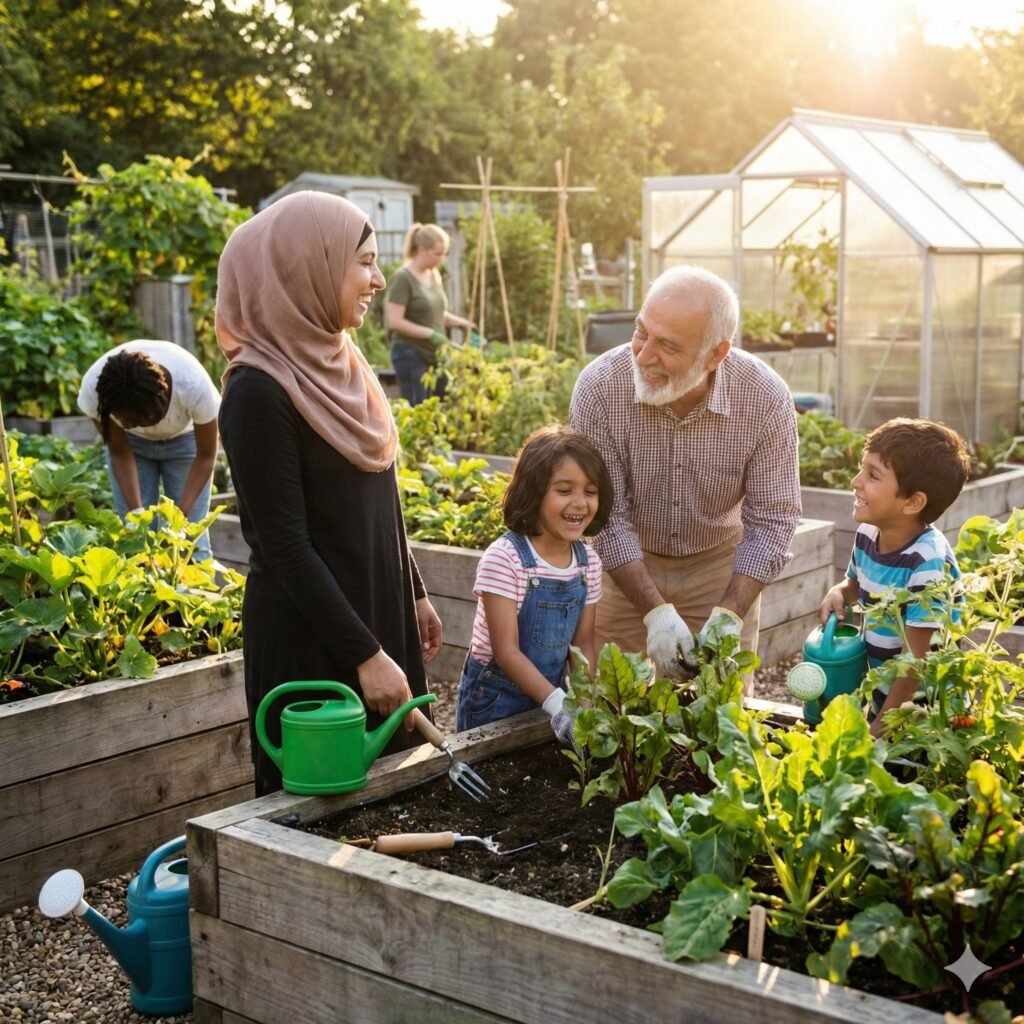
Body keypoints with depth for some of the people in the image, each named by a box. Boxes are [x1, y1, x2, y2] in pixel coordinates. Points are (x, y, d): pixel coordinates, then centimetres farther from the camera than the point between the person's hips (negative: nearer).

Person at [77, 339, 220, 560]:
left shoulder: (195, 387, -39)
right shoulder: (93, 389, -33)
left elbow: (206, 456, -22)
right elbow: (119, 453, -16)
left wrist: (181, 515, -30)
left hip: (185, 438, -1)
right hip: (130, 443, 1)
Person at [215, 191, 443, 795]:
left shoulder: (340, 364, 6)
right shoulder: (260, 391, -19)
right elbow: (285, 545, -20)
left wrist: (415, 594, 18)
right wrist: (364, 654, -20)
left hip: (379, 612, 8)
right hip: (310, 638, -8)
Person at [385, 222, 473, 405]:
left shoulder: (434, 276, 11)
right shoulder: (403, 278, -11)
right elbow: (395, 321, -16)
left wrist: (461, 322, 6)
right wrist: (431, 333, -19)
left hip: (434, 356, 7)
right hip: (412, 355, -7)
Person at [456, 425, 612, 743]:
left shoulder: (589, 562, -3)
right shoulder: (504, 557, -21)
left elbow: (583, 643, 3)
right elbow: (507, 650, -23)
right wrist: (557, 703, -32)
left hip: (550, 691, 5)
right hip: (496, 700, -5)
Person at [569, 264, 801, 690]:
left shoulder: (766, 398, -23)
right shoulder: (599, 387, -25)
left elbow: (771, 520, -16)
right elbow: (605, 516, -20)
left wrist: (729, 615, -26)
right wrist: (656, 612, -27)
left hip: (721, 565, 1)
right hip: (624, 563, 0)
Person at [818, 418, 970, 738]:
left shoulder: (928, 563, -28)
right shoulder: (867, 534, -7)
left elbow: (916, 662, -25)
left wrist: (879, 730, -22)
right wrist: (838, 592, -6)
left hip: (922, 709, -7)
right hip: (880, 692, 7)